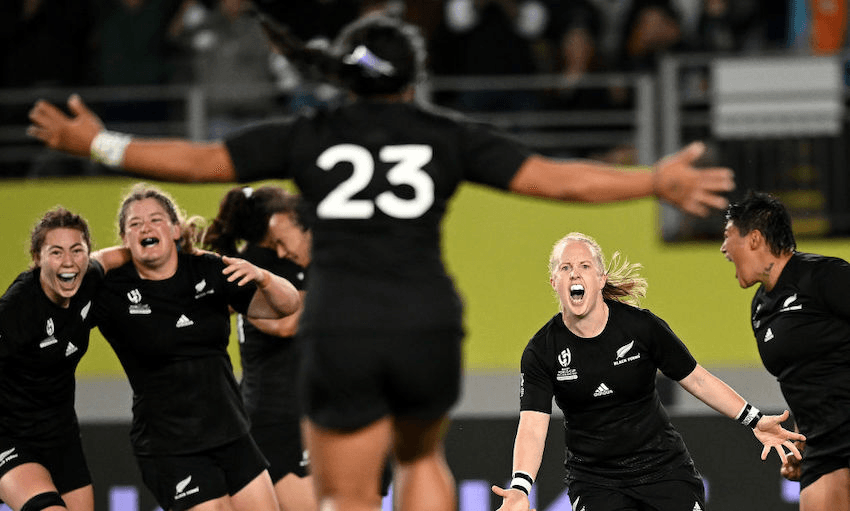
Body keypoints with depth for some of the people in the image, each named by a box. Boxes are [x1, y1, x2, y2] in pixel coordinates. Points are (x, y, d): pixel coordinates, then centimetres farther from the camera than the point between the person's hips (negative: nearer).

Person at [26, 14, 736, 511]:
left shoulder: (310, 136, 8)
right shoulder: (449, 137, 7)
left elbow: (198, 161, 10)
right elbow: (555, 179, 1)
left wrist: (102, 145, 21)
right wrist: (655, 183, 9)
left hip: (339, 335, -1)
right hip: (427, 327, 1)